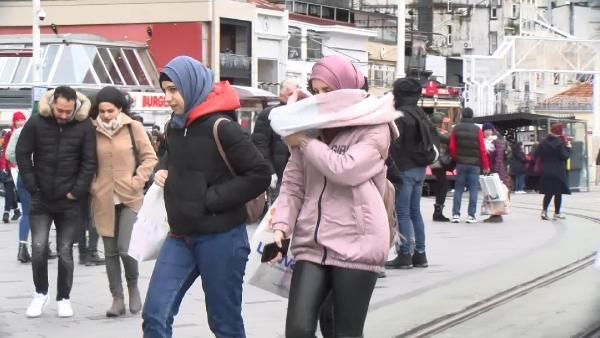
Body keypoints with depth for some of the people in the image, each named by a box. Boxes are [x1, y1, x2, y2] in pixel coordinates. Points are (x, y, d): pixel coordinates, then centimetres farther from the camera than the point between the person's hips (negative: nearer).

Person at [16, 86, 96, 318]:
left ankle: (64, 298, 18)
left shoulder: (84, 126, -8)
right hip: (40, 199, 0)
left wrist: (77, 191, -9)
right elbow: (22, 154, -1)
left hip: (68, 201, 0)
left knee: (65, 252, 5)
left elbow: (89, 162, -4)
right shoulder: (36, 123, -7)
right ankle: (40, 293, 15)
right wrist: (32, 187, -4)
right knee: (38, 248, -5)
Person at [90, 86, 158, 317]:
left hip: (130, 198, -2)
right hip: (104, 200, 2)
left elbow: (149, 158, 2)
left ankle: (133, 287, 14)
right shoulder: (93, 131, 1)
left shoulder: (133, 128, -4)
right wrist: (92, 185, 3)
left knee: (125, 248, -12)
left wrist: (137, 181, -7)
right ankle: (117, 298, 13)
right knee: (110, 251, 5)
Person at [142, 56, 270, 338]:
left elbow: (260, 174, -18)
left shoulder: (220, 127, -16)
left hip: (221, 238, -7)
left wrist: (212, 199, -18)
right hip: (181, 237, 7)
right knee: (155, 315, -2)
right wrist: (162, 169, 6)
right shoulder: (175, 127, 7)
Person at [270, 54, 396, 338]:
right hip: (312, 245, 4)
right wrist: (280, 226, -4)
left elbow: (344, 169, -18)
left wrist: (304, 143, -7)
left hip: (355, 246, -4)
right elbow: (293, 185, 11)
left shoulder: (374, 129, -2)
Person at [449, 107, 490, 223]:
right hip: (474, 164, -2)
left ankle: (456, 214, 1)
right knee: (473, 190, 1)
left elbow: (452, 147, 2)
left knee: (458, 190, 7)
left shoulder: (456, 129, 2)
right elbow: (482, 149, -5)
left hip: (460, 163, 2)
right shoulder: (477, 130, -4)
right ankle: (471, 215, -3)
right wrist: (486, 165, 1)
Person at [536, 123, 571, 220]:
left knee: (548, 192, 11)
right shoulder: (560, 143, -13)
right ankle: (557, 213, 7)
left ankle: (544, 211, -2)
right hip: (558, 172, -5)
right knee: (558, 193, 4)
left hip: (545, 172, 5)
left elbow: (536, 155, 5)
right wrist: (568, 148, -3)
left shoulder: (543, 143, 3)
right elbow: (564, 156, -15)